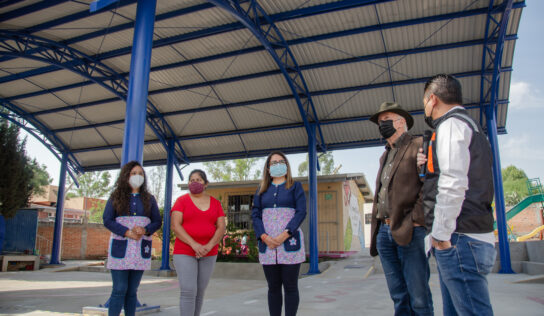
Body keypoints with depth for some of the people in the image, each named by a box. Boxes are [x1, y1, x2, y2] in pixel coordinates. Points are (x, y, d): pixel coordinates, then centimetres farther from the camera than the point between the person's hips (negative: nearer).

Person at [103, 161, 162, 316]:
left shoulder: (149, 199, 12)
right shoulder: (116, 197, 7)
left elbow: (157, 221, 8)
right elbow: (107, 220, -2)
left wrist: (145, 230, -13)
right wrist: (127, 232, -14)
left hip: (141, 248, 2)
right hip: (120, 248, -2)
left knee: (132, 291, 7)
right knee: (119, 290, -4)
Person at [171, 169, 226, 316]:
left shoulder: (215, 203, 7)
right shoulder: (182, 200, -1)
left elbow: (221, 228, 0)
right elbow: (175, 226, -11)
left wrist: (209, 246, -17)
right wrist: (194, 244, -22)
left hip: (208, 254, 3)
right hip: (185, 252, -3)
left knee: (199, 292, 8)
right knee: (188, 291, -12)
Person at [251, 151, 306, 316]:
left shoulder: (295, 187, 7)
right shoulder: (262, 190, 15)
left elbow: (301, 212, -4)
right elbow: (255, 214, 7)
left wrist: (284, 235, -15)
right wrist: (264, 237, -10)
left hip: (290, 243, -2)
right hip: (267, 245, 3)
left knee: (290, 287, 1)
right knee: (273, 287, 8)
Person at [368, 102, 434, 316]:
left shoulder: (419, 146, -1)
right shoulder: (385, 156, 22)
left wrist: (414, 220, -17)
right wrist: (376, 226, 14)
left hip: (408, 231, -7)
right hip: (384, 232, 7)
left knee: (418, 298, 0)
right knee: (398, 296, 11)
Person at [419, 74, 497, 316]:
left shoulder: (451, 124, -7)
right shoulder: (471, 126, 25)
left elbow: (453, 183, -20)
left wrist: (441, 233, -18)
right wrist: (427, 166, 14)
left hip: (460, 240, -10)